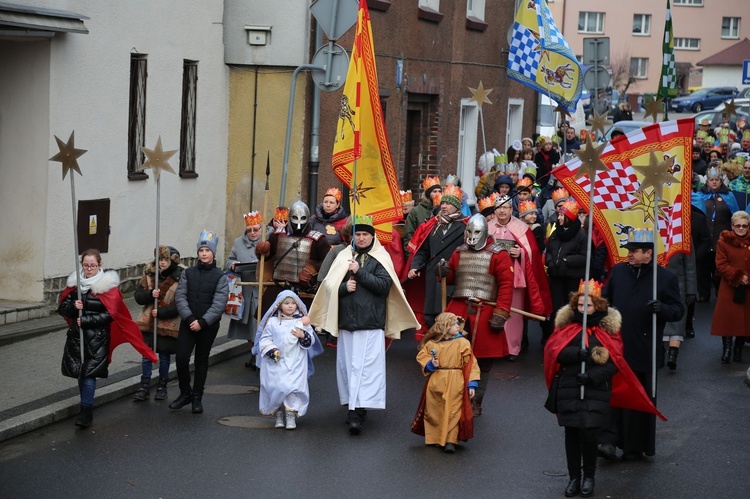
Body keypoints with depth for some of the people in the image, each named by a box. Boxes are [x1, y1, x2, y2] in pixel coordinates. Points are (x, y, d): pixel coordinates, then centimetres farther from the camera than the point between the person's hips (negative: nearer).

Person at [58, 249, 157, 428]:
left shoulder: (108, 286, -6)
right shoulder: (75, 284, 8)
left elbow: (110, 315, -11)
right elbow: (62, 309, 8)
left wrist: (86, 320, -15)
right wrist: (73, 307, -13)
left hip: (97, 338, -5)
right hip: (76, 337, 5)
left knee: (89, 373, -11)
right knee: (80, 372, 7)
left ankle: (86, 412, -7)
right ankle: (86, 409, 21)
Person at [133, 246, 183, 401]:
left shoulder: (180, 278, -11)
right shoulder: (150, 274, 0)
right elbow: (138, 295, 1)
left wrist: (161, 312, -21)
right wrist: (150, 294, -19)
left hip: (169, 323, -3)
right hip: (149, 322, 3)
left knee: (164, 357, 9)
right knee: (146, 355, 4)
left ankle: (162, 387, 22)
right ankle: (144, 387, 11)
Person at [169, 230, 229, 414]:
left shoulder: (220, 277, -2)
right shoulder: (188, 273, 6)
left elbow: (219, 304, -9)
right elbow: (180, 297, -1)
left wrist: (202, 322, -17)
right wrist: (190, 319, -14)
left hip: (208, 326, -2)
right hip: (188, 324, 2)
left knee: (202, 360, 8)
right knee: (181, 358, -8)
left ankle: (197, 398, 19)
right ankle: (185, 393, 12)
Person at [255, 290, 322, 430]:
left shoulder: (302, 321, 8)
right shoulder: (272, 322, 4)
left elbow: (310, 341, 10)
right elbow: (264, 339, 5)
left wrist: (303, 336, -11)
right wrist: (272, 351, -11)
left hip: (296, 363, 0)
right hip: (276, 363, 0)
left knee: (293, 387, -11)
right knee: (276, 388, -3)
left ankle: (291, 416, -5)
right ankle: (279, 415, 12)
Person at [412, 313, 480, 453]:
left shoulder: (462, 343, -2)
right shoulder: (432, 344, 0)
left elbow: (470, 365, -3)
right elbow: (422, 356, 7)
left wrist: (472, 384, -8)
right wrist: (430, 364, -13)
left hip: (455, 384, -1)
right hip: (436, 383, 1)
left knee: (453, 412, 2)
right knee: (433, 412, 8)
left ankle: (450, 441, 7)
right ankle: (433, 438, 14)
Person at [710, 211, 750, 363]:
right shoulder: (724, 241, 1)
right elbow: (721, 265, -5)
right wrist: (737, 277, -15)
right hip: (729, 288, -2)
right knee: (727, 318, -3)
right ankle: (726, 349, 11)